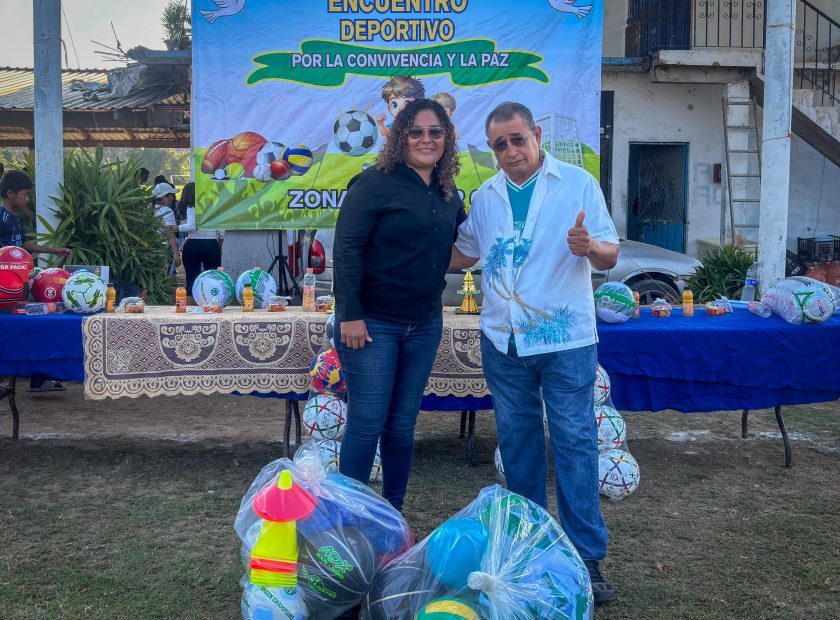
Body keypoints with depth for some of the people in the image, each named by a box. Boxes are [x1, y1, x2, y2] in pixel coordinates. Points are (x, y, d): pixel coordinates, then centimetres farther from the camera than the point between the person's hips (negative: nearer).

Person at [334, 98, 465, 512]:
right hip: (372, 323, -6)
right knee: (367, 424, -2)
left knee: (402, 424, 13)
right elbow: (346, 249, -14)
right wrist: (350, 314, -18)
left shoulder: (447, 192, 9)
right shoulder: (375, 183, -10)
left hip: (424, 324, 6)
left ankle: (393, 514, 25)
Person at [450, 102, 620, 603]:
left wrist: (589, 247, -27)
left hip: (565, 339, -4)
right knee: (517, 439, 13)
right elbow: (463, 255, 22)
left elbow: (610, 255, -6)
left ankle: (588, 555, 6)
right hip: (503, 339, 4)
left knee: (576, 442, -3)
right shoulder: (485, 196, 10)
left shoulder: (578, 183, -3)